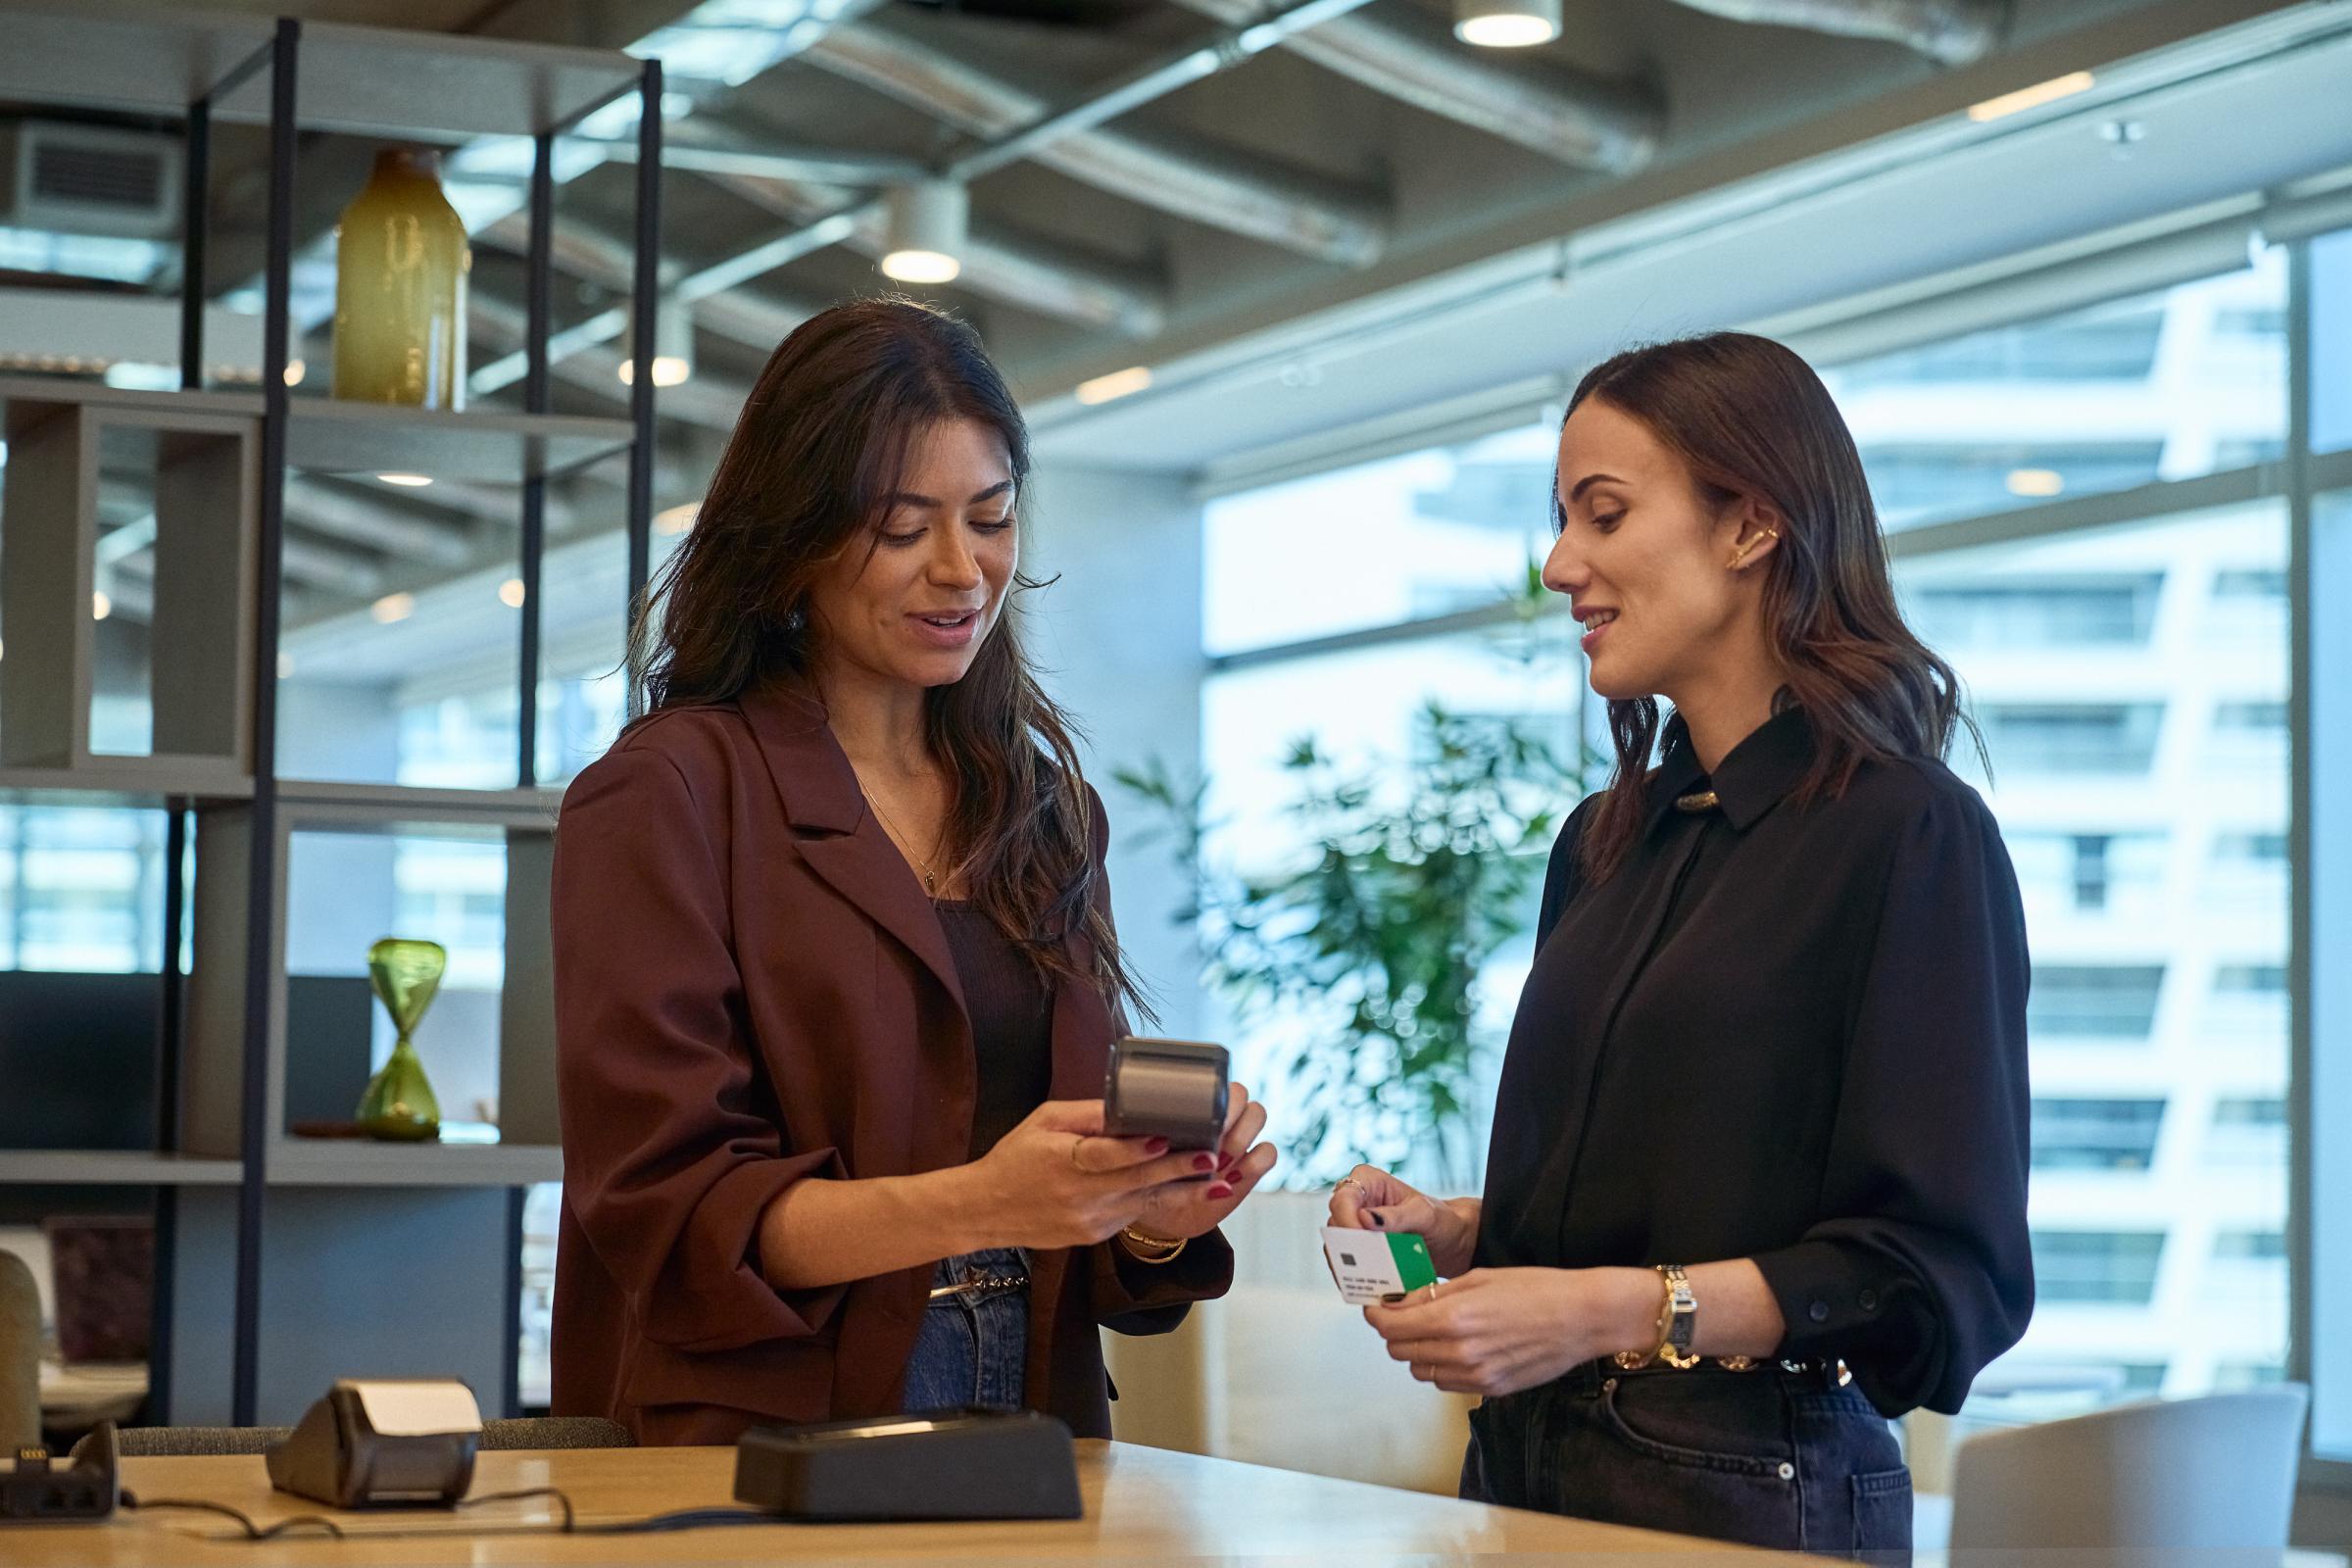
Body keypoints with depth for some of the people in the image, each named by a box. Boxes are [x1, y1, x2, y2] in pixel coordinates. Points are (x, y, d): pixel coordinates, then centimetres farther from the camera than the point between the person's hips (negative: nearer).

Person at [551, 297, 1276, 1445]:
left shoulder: (1044, 804, 17)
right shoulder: (669, 795, 0)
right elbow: (663, 1206, -7)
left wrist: (1156, 1211, -4)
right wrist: (975, 1202, -19)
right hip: (767, 1468, -5)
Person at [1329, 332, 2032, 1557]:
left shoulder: (1912, 836, -11)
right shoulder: (1604, 843, 12)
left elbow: (1941, 1272, -16)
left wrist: (1616, 1310, -23)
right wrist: (1456, 1227, 2)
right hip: (1530, 1468, 7)